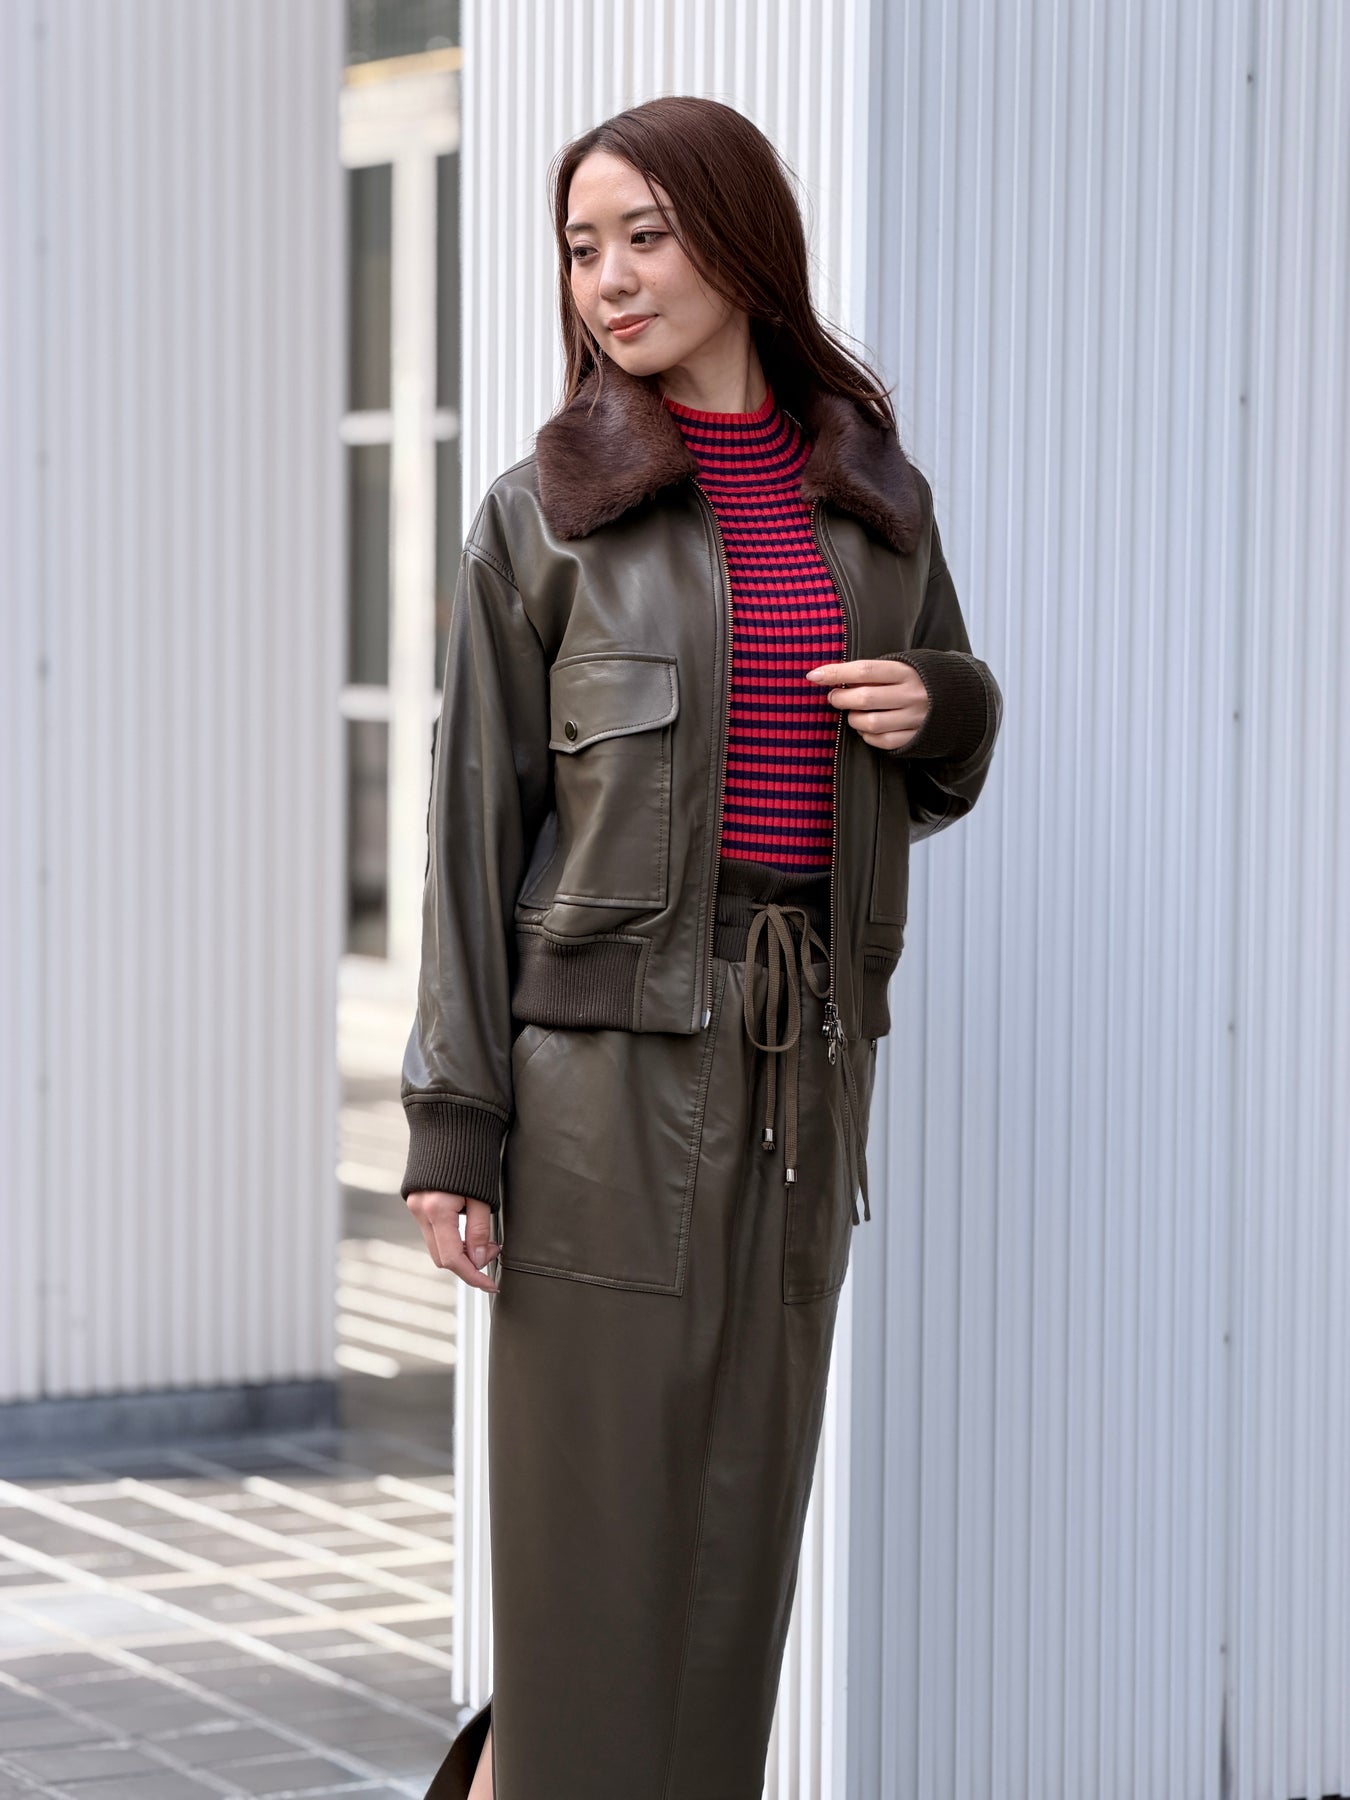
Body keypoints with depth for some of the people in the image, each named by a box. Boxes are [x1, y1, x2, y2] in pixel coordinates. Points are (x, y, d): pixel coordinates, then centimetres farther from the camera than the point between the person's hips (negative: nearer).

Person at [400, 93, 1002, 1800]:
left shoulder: (874, 496, 10)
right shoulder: (542, 513, -1)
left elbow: (951, 752, 22)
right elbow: (478, 816, -3)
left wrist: (936, 708, -4)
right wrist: (453, 1126, -9)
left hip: (808, 1041, 4)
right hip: (610, 1035, -4)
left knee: (742, 1487, 8)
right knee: (597, 1491, -2)